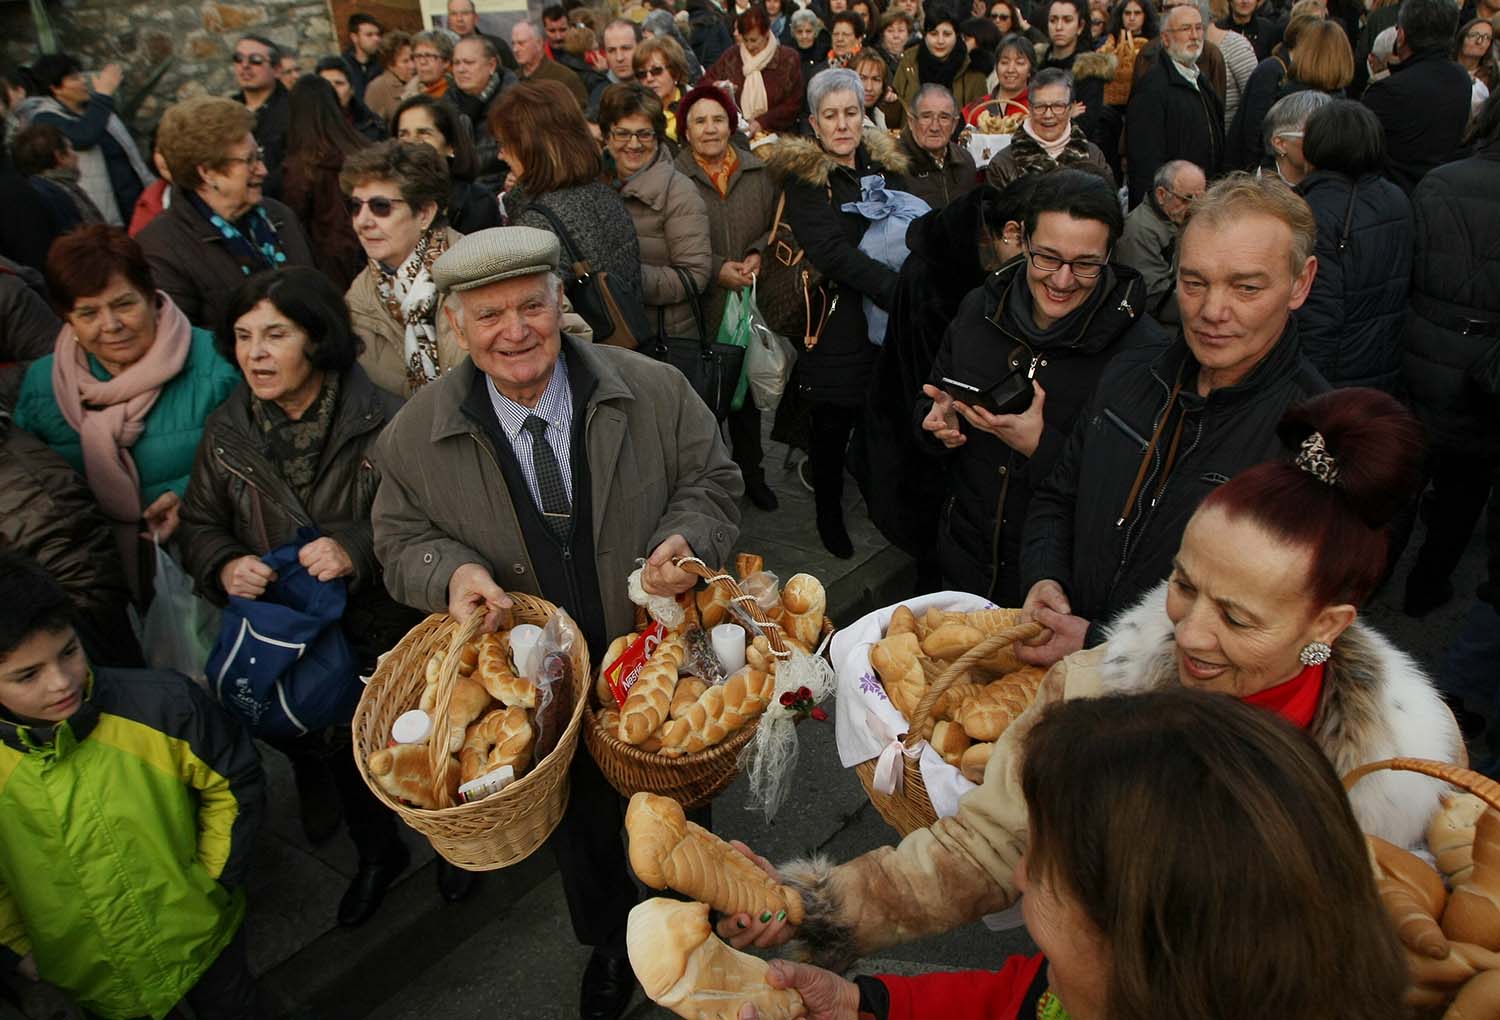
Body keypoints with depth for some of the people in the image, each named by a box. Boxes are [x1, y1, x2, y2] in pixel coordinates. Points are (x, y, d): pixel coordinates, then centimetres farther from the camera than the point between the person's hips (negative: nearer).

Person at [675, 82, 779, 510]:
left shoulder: (758, 171, 7)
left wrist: (759, 255, -8)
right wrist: (716, 269, -16)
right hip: (697, 309, -4)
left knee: (749, 390, 16)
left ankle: (750, 470, 34)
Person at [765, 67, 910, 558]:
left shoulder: (886, 164, 10)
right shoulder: (802, 175, -7)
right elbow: (831, 251, -20)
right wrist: (899, 289, -29)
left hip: (889, 316, 4)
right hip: (837, 323, -4)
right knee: (833, 424, 7)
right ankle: (829, 513, 28)